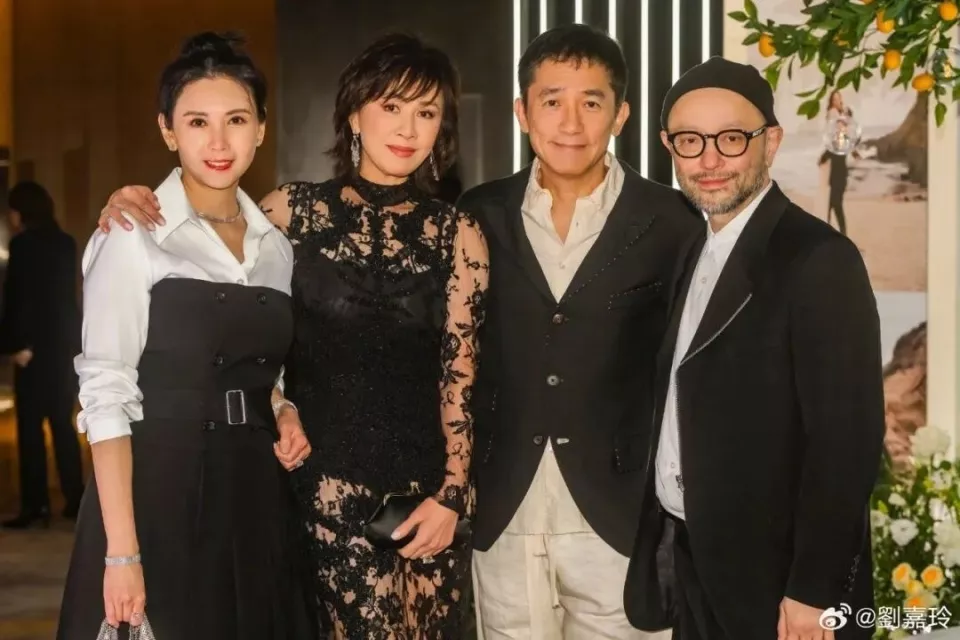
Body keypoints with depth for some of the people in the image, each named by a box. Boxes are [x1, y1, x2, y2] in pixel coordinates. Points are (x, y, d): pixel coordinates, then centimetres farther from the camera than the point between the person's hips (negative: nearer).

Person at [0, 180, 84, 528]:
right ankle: (75, 500, 13)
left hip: (38, 346, -7)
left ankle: (35, 506, -4)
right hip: (67, 343, 7)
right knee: (62, 423, 12)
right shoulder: (66, 243, 12)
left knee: (30, 427, -2)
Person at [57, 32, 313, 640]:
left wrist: (285, 420, -1)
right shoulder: (133, 238, -9)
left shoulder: (277, 245, 9)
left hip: (256, 496, 5)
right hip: (160, 493, -5)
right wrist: (122, 552, -20)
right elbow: (106, 395, -13)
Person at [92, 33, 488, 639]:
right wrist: (131, 209, -8)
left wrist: (452, 492, -5)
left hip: (421, 483, 1)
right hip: (317, 475, -1)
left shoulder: (457, 232, 2)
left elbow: (461, 369, 1)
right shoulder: (293, 209, 1)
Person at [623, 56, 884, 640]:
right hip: (697, 560, 8)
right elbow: (690, 408, 10)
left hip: (776, 574, -7)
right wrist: (656, 544, 6)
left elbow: (848, 436, -20)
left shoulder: (818, 258, -17)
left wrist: (814, 592, -20)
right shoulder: (695, 253, 9)